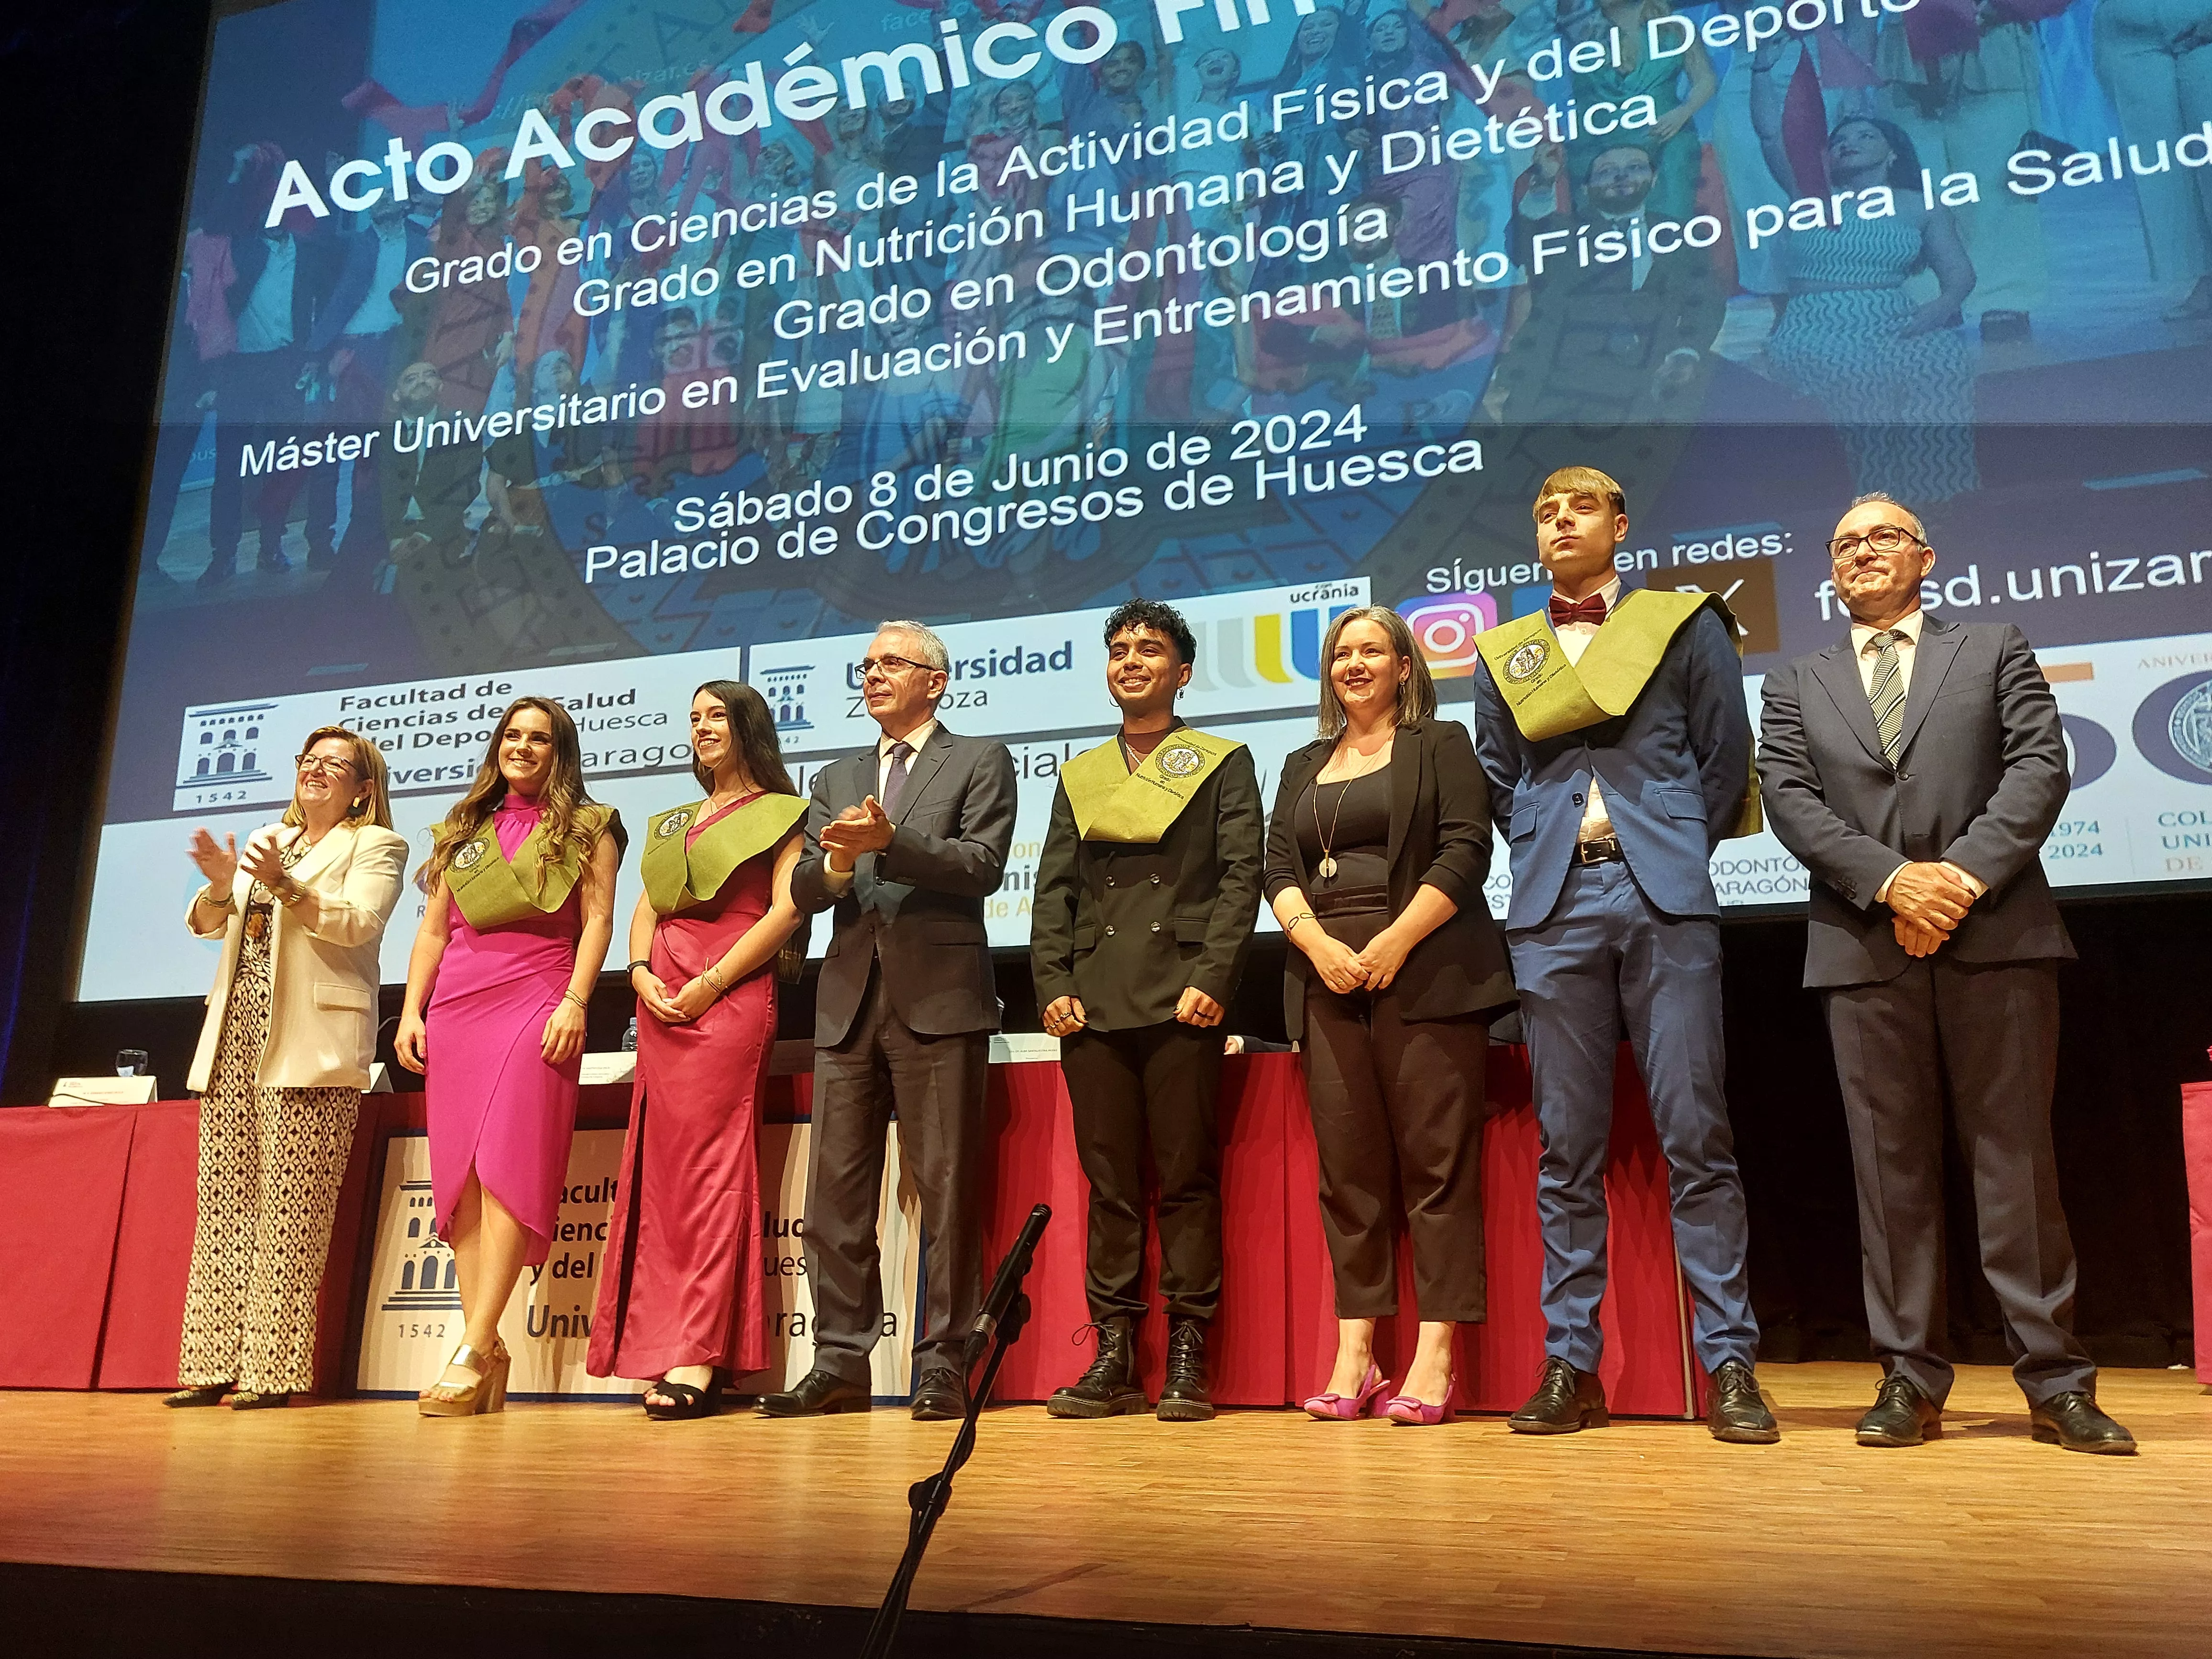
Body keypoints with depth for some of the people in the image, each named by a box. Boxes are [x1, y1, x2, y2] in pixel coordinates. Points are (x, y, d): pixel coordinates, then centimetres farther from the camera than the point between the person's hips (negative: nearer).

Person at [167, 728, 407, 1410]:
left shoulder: (375, 845, 7)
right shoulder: (264, 840, 25)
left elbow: (359, 923, -10)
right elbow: (206, 923, 17)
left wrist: (285, 883, -22)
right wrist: (221, 886, -4)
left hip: (306, 1042, -6)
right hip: (234, 1032, 6)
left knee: (289, 1205, -9)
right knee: (225, 1199, 1)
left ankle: (273, 1369, -6)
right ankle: (214, 1363, 4)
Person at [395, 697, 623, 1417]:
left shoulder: (586, 828, 10)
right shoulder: (463, 830, 21)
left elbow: (597, 919, 0)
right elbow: (433, 930, 19)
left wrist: (575, 1002, -13)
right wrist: (411, 1011, 9)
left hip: (536, 1001, -4)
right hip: (457, 1002, 5)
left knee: (508, 1169, -14)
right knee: (460, 1176, -2)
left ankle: (474, 1350, -16)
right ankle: (487, 1350, 0)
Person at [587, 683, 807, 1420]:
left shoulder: (777, 813, 5)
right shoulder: (673, 822, 25)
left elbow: (785, 911, -7)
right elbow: (645, 910, 20)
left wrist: (710, 984, -13)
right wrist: (641, 972, -1)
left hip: (730, 996, -6)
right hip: (662, 1002, 7)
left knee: (711, 1166, -12)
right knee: (663, 1170, 1)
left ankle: (700, 1357, -14)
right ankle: (664, 1350, 3)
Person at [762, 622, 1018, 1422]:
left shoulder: (978, 761, 8)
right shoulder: (836, 780, 22)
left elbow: (982, 866, -7)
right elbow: (802, 889, 11)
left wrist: (889, 840, -19)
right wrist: (838, 860, -12)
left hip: (938, 996, -5)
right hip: (850, 999, 5)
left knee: (945, 1185, -3)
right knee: (836, 1187, 4)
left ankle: (943, 1364, 4)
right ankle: (841, 1363, 12)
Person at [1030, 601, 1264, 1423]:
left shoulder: (1222, 763, 10)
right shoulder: (1080, 775, 20)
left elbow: (1240, 877, 0)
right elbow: (1053, 888, 15)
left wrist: (1212, 978, -12)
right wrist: (1052, 984, 1)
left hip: (1181, 997, -3)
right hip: (1094, 1002, 4)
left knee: (1187, 1178, -3)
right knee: (1109, 1180, 4)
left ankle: (1187, 1360, 2)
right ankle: (1114, 1356, 9)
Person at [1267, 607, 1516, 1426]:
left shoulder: (1441, 744, 9)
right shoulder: (1303, 765, 22)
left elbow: (1465, 852, -3)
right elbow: (1279, 869, 13)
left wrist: (1394, 942, -12)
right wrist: (1320, 944, -6)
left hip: (1426, 978, -4)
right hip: (1329, 981, 4)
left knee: (1436, 1163, -6)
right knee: (1347, 1168, 1)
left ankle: (1434, 1358, -4)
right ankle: (1354, 1355, 4)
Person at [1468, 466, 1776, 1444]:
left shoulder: (1684, 625, 11)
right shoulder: (1503, 657, 17)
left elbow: (1725, 758, 9)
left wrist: (1673, 852, 4)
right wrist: (1552, 848, 8)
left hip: (1664, 899, -2)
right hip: (1554, 910, 2)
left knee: (1696, 1135, -5)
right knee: (1566, 1146, 3)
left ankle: (1729, 1365, 2)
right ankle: (1570, 1367, 8)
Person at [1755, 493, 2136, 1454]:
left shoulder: (1995, 652, 16)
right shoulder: (1795, 687, 17)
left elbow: (2041, 764, 2)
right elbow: (1789, 799, 3)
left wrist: (1965, 872, -13)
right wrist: (1891, 882, -12)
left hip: (1996, 934, -1)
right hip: (1865, 948, 1)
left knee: (2016, 1157, 0)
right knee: (1892, 1166, 1)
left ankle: (2056, 1383, 6)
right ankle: (1911, 1380, 7)